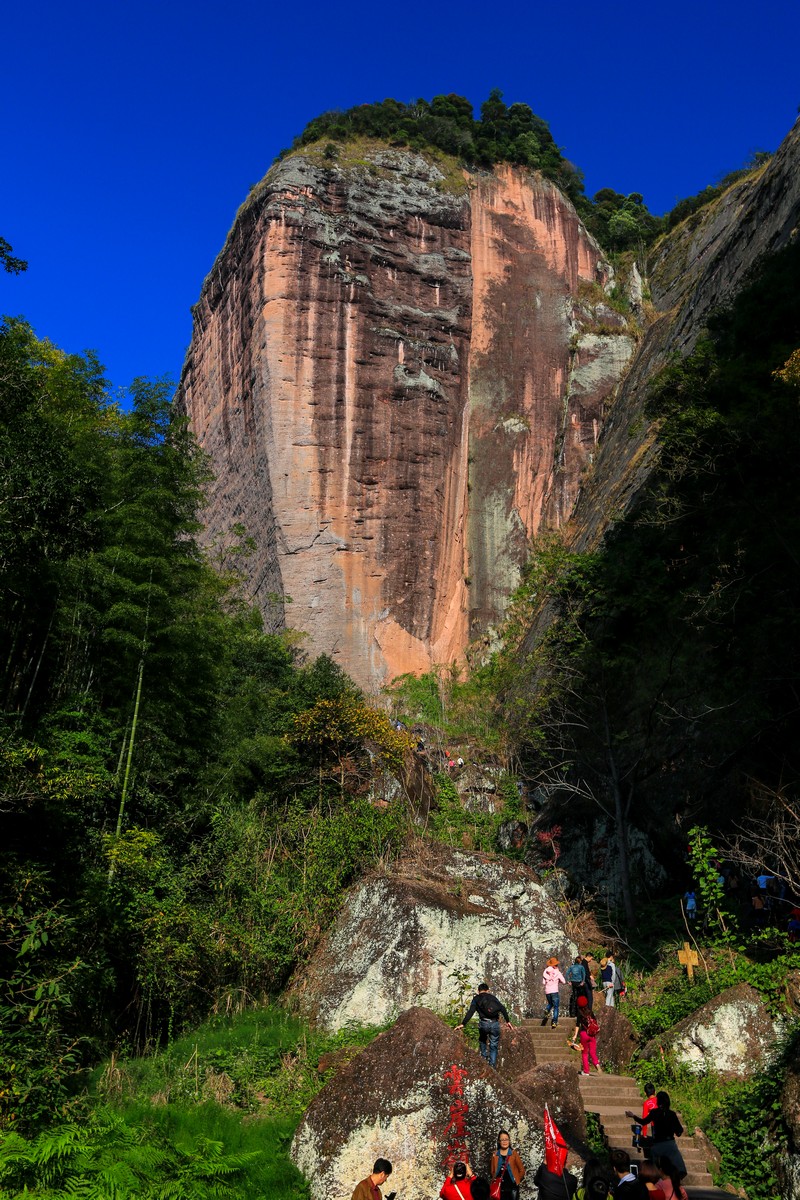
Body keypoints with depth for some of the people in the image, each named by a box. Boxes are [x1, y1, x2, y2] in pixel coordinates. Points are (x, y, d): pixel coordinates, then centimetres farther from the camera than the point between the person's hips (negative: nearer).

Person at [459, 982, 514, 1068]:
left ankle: (484, 1056, 18)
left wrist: (463, 1024, -6)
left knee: (482, 1040, 30)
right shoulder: (492, 997, 19)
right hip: (495, 1024, 1)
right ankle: (492, 1066, 11)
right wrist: (508, 1021, 7)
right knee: (493, 1046, 15)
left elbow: (470, 1012, 0)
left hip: (484, 1023, -1)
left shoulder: (476, 999, 12)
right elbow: (502, 1008, 8)